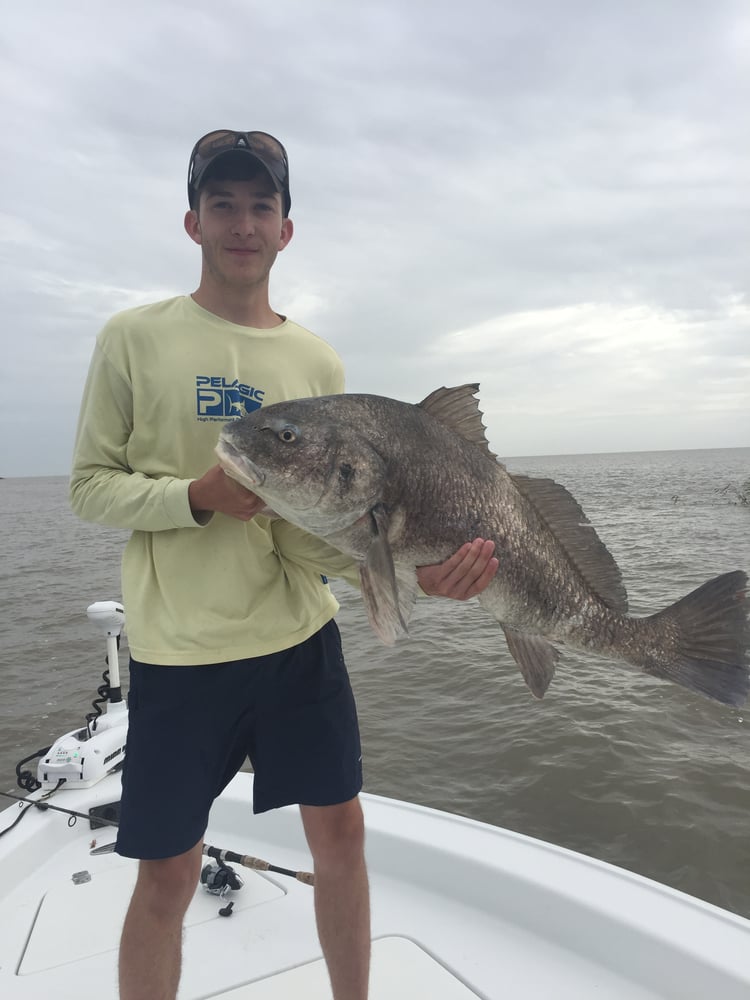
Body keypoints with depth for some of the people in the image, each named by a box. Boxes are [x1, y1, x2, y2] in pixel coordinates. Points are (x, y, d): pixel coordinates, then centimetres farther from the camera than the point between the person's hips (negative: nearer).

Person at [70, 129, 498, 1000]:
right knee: (168, 873, 9)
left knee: (339, 833, 15)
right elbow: (89, 486, -2)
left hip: (301, 637, 3)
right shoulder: (135, 339, -1)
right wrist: (197, 495, -20)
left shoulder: (317, 361, 5)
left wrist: (410, 567, -17)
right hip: (179, 650, -2)